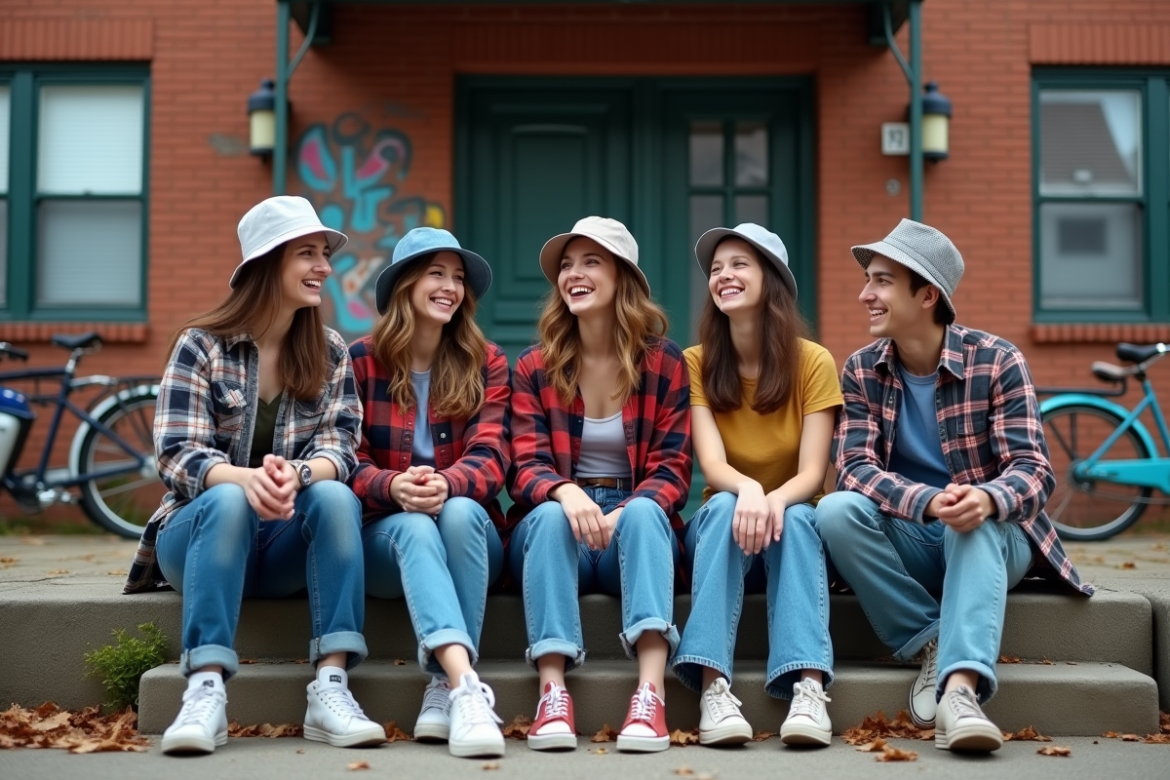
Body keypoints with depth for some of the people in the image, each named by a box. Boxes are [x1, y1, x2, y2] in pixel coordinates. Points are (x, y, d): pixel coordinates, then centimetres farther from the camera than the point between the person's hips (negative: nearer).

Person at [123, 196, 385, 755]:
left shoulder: (330, 353, 4)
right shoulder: (200, 346, -5)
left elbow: (339, 448, -7)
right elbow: (177, 457, -14)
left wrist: (297, 474, -32)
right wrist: (245, 479, -37)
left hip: (289, 546, 2)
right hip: (202, 531, -2)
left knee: (336, 497, -29)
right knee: (227, 502, -35)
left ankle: (331, 691, -36)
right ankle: (205, 692, -42)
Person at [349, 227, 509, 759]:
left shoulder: (485, 362, 4)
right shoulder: (359, 362, 1)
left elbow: (490, 457, -8)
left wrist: (447, 485, -32)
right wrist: (393, 487, -29)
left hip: (469, 527, 1)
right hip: (385, 535, -1)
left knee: (460, 512, -33)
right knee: (414, 527, -35)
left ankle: (446, 689, -33)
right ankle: (467, 687, -54)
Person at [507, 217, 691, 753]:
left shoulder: (664, 363, 1)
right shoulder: (535, 367, 3)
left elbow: (671, 470, -4)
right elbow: (527, 468, -7)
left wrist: (623, 515, -26)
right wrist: (566, 492, -32)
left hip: (638, 531, 0)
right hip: (553, 529, 0)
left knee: (643, 512, -34)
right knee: (550, 516, -33)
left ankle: (651, 694, -47)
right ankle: (553, 693, -41)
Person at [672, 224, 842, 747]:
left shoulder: (813, 362, -7)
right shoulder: (697, 363, -3)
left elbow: (812, 473, -14)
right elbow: (712, 465, -16)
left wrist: (775, 500, -37)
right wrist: (747, 489, -39)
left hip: (794, 524, -1)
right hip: (722, 528, 1)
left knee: (795, 518, -34)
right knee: (722, 508, -32)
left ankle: (809, 689, -48)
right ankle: (713, 687, -45)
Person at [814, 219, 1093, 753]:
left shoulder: (997, 362, -9)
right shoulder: (861, 371, -2)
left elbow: (1032, 469, -16)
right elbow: (855, 468, -14)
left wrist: (986, 499, -42)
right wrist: (928, 502, -36)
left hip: (991, 535, -2)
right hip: (909, 541, 2)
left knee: (976, 523, -37)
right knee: (836, 511, -28)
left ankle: (961, 689, -53)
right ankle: (933, 644, -21)